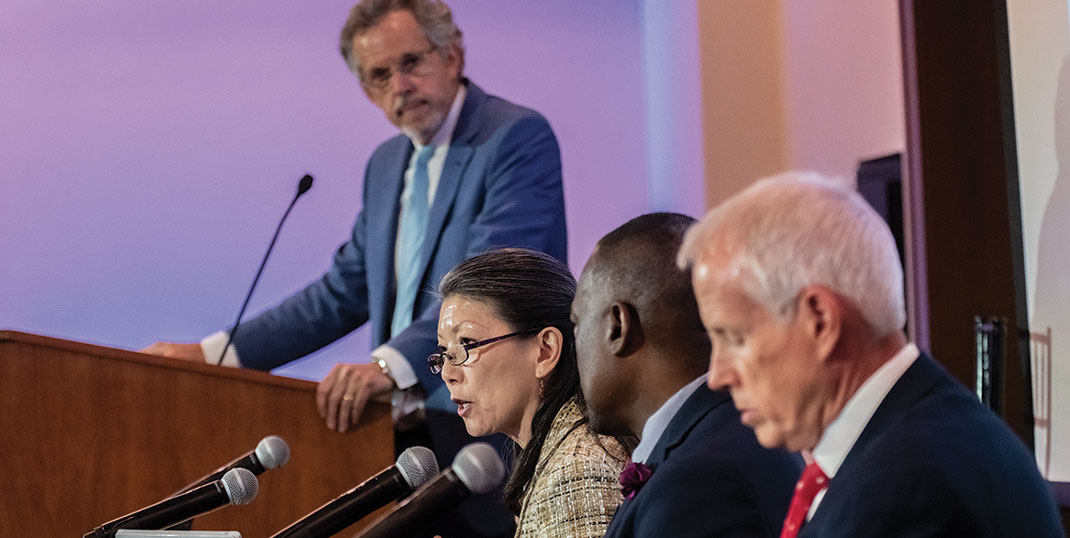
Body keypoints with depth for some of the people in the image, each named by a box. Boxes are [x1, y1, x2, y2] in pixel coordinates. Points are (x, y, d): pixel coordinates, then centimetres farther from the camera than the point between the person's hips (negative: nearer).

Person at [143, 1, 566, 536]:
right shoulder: (388, 164, 17)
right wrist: (212, 353, 12)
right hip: (407, 432, 7)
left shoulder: (518, 138, -9)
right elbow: (344, 292, 20)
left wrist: (392, 363, -37)